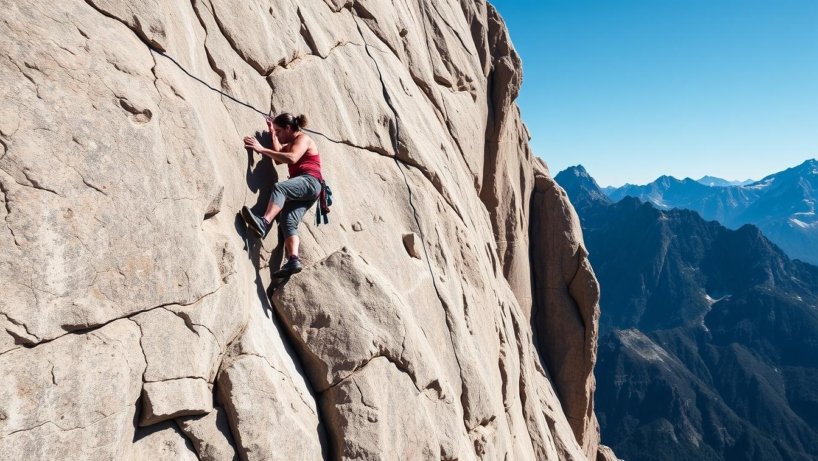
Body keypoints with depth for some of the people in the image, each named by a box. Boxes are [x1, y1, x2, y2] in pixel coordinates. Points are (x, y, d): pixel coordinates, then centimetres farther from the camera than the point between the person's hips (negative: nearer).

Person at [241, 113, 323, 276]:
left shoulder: (303, 138, 1)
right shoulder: (290, 144, 32)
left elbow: (292, 158, -19)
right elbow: (278, 158, 17)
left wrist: (262, 149, -18)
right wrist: (272, 134, 20)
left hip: (310, 182, -9)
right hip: (300, 189, 9)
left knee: (279, 187, -36)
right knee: (288, 222, -12)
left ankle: (263, 224, -55)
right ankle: (294, 260, -29)